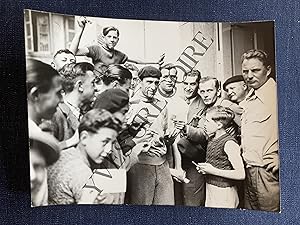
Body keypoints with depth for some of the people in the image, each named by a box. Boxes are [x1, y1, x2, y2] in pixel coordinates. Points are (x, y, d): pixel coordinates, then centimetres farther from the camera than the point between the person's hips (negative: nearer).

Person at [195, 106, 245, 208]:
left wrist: (213, 170, -18)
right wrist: (204, 168, 1)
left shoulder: (229, 143, -17)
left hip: (224, 193, -7)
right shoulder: (211, 139, 7)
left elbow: (241, 174, -19)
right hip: (210, 189, 7)